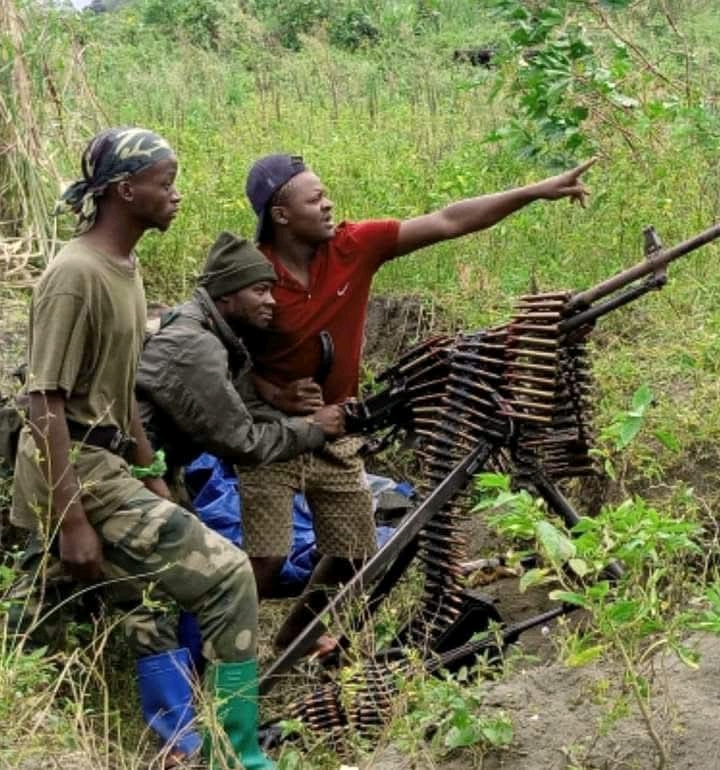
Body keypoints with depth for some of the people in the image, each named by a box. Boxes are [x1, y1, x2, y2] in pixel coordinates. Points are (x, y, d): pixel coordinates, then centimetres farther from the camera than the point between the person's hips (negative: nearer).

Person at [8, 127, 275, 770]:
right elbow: (47, 404, -20)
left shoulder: (126, 269, 13)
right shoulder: (77, 275, -17)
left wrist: (151, 475, 19)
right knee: (226, 576, -11)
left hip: (105, 468, 10)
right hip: (78, 476, -10)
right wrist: (73, 521, -22)